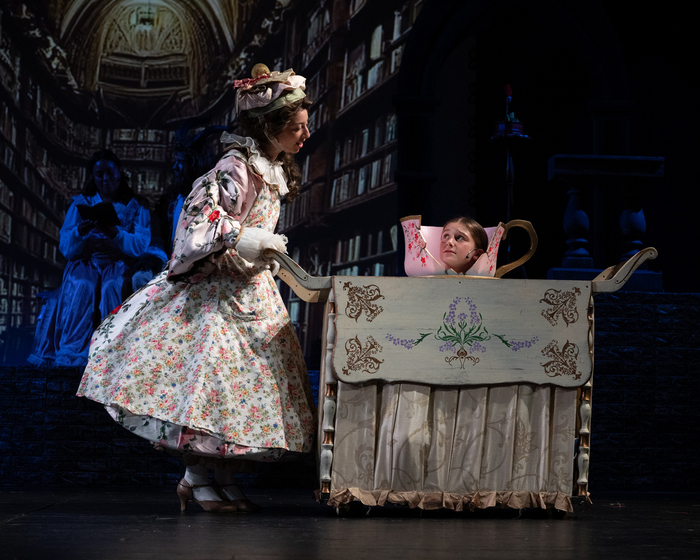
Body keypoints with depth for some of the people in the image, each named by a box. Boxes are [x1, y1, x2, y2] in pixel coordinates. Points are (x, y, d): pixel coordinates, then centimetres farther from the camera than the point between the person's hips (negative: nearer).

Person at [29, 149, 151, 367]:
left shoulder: (135, 208, 13)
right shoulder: (81, 204, 16)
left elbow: (141, 246, -3)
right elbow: (65, 247, 7)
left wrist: (116, 233, -20)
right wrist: (80, 231, -14)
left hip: (118, 265, -1)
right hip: (84, 264, 1)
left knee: (113, 287, -36)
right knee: (80, 287, -34)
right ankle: (71, 355, -40)